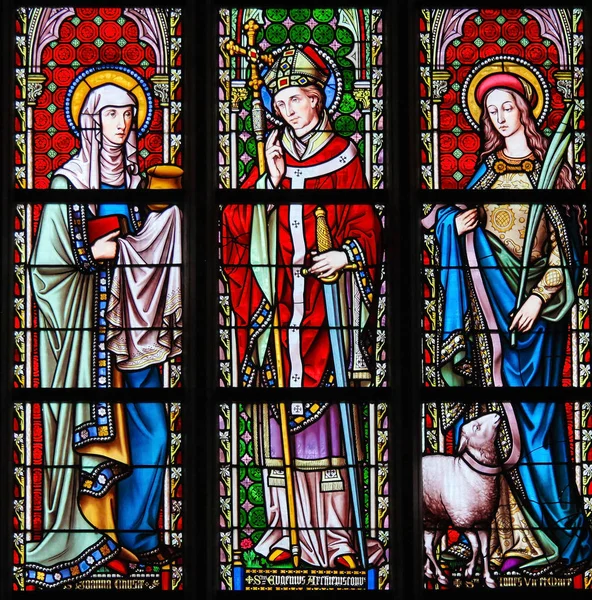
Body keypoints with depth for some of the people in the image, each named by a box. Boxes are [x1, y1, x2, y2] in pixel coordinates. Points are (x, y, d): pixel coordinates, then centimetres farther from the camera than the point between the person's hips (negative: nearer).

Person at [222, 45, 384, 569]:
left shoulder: (343, 158, 8)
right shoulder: (272, 158, 14)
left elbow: (366, 227, 3)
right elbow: (237, 226, 4)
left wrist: (347, 253, -16)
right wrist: (271, 179, -6)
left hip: (322, 304, -2)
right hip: (275, 305, 3)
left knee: (326, 415, -5)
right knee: (278, 413, 1)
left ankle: (336, 534, 0)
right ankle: (286, 530, 8)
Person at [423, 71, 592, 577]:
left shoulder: (549, 165, 3)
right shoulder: (488, 167, 16)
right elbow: (460, 217, 20)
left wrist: (539, 296, -12)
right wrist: (456, 222, -4)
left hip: (533, 298, -4)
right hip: (490, 299, 4)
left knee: (532, 409, -7)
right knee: (498, 408, -2)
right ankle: (516, 536, 1)